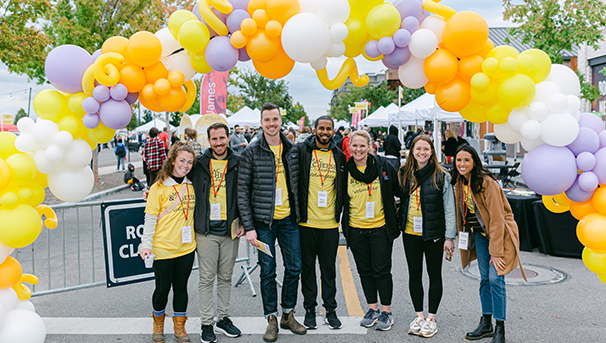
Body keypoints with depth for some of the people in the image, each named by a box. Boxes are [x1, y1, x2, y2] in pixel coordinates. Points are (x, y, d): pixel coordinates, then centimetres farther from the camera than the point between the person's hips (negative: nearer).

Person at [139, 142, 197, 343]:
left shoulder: (191, 186, 7)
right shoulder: (159, 187, -7)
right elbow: (150, 219, -7)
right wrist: (146, 245, -12)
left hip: (186, 248, 4)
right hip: (163, 249, -4)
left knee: (181, 287, 12)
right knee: (162, 288, 7)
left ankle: (179, 326, 27)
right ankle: (158, 321, 31)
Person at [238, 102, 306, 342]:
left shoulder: (292, 149, 6)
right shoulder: (251, 151, -6)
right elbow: (242, 190, -7)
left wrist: (300, 213, 9)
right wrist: (248, 226, -11)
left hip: (289, 219, 4)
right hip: (263, 221, -3)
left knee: (294, 268, 8)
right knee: (268, 271, 5)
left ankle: (288, 315, 26)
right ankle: (271, 320, 20)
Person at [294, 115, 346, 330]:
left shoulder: (339, 156, 7)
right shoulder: (301, 151, -2)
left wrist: (339, 211, 9)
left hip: (330, 223, 2)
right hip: (306, 221, -2)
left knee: (329, 268, 10)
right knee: (307, 266, 9)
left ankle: (330, 309, 21)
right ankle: (310, 308, 22)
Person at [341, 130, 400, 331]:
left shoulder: (383, 166, -4)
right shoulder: (345, 171, -1)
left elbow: (399, 191, 5)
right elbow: (341, 199, 10)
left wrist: (396, 219, 5)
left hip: (381, 227, -2)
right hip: (356, 229, 2)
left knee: (381, 271, 2)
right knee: (365, 271, 12)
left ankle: (386, 312, 16)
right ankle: (373, 309, 26)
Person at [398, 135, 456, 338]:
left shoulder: (441, 176, -7)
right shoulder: (404, 174, 4)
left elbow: (449, 208, -6)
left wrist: (449, 237, -8)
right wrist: (396, 225, 4)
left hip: (434, 233, -3)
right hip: (410, 233, 4)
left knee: (435, 275, 8)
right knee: (414, 274, 10)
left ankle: (431, 318, 19)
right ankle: (419, 316, 24)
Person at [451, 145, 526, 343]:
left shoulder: (486, 182, -22)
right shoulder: (459, 183, 0)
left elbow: (496, 218, -22)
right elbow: (461, 214, 12)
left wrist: (496, 251, -21)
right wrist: (463, 240, 10)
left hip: (500, 233, -6)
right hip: (480, 234, 7)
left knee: (495, 278, -11)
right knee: (484, 278, 9)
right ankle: (486, 324, 20)